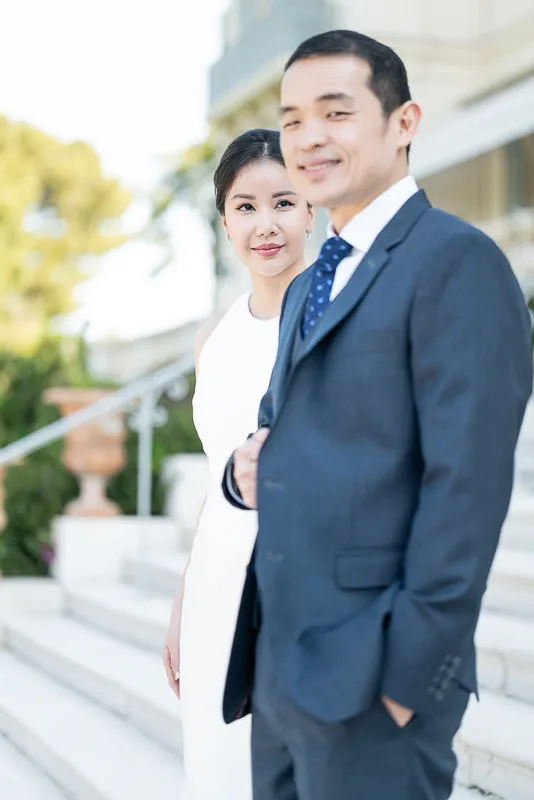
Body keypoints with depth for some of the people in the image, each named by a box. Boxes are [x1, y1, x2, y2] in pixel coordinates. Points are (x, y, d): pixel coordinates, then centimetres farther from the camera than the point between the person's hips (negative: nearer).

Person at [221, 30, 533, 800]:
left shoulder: (457, 261, -10)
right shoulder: (306, 289, 18)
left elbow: (468, 482, -17)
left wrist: (409, 675, -19)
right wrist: (246, 469, 0)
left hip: (372, 682, -8)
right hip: (278, 672, 8)